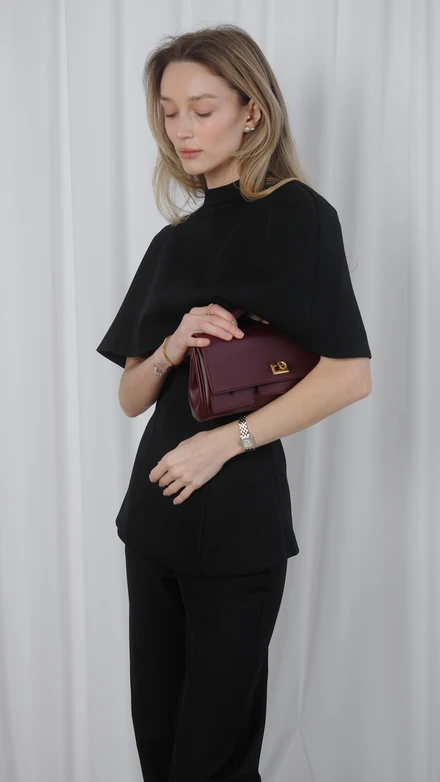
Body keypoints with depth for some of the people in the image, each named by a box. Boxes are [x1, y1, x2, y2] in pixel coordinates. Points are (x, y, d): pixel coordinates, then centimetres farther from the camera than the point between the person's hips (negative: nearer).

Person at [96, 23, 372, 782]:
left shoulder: (296, 213, -5)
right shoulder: (173, 241, 14)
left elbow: (350, 374, -14)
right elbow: (131, 396, 12)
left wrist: (223, 442, -16)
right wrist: (172, 347, -9)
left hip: (236, 516, -6)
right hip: (156, 512, 6)